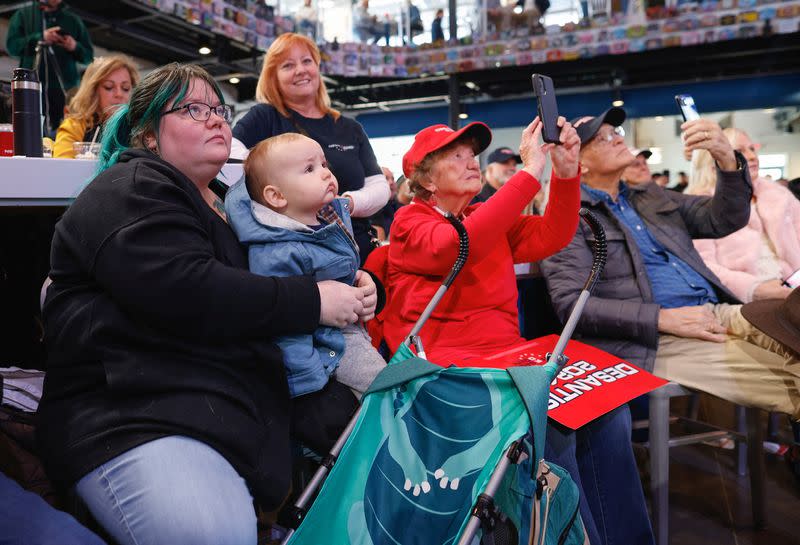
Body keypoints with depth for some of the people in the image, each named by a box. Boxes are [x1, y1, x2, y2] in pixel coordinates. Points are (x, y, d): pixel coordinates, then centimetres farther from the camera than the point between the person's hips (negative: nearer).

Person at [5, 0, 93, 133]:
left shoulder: (73, 20, 18)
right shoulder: (24, 14, 14)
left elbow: (88, 56, 14)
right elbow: (11, 45, 3)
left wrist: (75, 47, -7)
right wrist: (40, 38, -11)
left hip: (66, 87, 1)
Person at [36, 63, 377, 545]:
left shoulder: (228, 204, 21)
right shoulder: (131, 192, -4)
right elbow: (186, 292, -22)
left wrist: (360, 289, 2)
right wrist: (315, 302, -16)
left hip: (246, 404, 8)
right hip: (135, 410, -8)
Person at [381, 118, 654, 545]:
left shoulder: (489, 218, 18)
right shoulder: (410, 222, -2)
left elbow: (551, 237, 6)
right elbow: (458, 246, -24)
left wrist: (566, 172, -9)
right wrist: (529, 172, -22)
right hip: (450, 366, -7)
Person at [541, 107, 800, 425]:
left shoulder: (650, 196, 21)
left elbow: (723, 220, 16)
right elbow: (569, 302, -13)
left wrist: (727, 159, -4)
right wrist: (664, 318, -17)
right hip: (655, 338, -8)